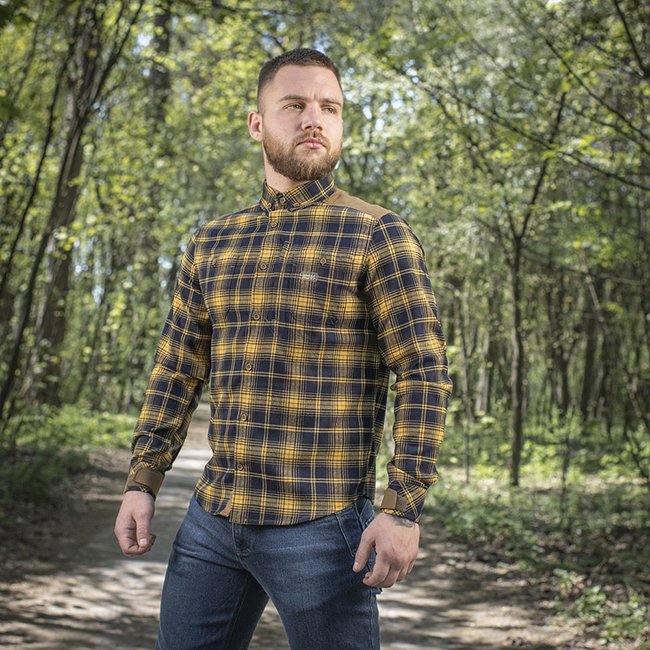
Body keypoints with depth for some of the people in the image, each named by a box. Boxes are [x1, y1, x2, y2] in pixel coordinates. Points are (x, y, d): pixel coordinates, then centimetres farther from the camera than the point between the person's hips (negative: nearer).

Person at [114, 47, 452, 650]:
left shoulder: (377, 234, -5)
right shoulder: (212, 242, 11)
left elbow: (424, 376, -10)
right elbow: (175, 373, 14)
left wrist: (404, 508, -17)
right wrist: (141, 482, 7)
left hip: (322, 528, -5)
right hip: (211, 521, 5)